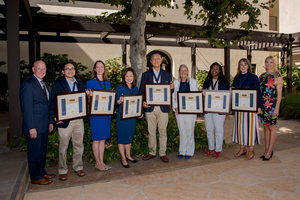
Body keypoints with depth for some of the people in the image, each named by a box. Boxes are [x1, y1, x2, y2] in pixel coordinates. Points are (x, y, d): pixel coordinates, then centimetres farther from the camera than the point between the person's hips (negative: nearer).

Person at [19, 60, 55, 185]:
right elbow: (26, 108, -16)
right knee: (35, 152, 4)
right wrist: (31, 128, -19)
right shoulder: (27, 84, -12)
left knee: (42, 151, 18)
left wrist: (50, 122, 14)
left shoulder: (44, 84, 15)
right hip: (34, 127, -8)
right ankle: (36, 177, 17)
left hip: (44, 126, 8)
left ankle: (42, 172, 32)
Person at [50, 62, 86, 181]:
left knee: (79, 145, 12)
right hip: (65, 120, -4)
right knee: (63, 147, 6)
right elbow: (53, 101, -4)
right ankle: (62, 170, 20)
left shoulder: (80, 83, 14)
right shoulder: (57, 84, 0)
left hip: (79, 119, 4)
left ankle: (78, 167, 27)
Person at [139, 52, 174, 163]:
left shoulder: (167, 74, 9)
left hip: (163, 108, 0)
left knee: (163, 131, 4)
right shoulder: (145, 74, 9)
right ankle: (152, 152, 23)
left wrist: (171, 88, -14)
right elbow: (141, 90, 7)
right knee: (151, 131, 10)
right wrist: (142, 102, -10)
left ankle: (162, 153, 16)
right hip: (150, 107, 1)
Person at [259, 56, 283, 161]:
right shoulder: (262, 76, 12)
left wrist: (276, 108, -14)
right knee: (265, 127, 10)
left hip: (272, 105, -5)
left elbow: (279, 94, -7)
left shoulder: (277, 77, -4)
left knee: (271, 127, 1)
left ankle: (269, 152, 9)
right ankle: (266, 150, 18)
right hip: (262, 105, 6)